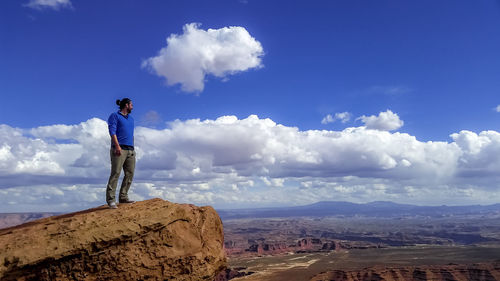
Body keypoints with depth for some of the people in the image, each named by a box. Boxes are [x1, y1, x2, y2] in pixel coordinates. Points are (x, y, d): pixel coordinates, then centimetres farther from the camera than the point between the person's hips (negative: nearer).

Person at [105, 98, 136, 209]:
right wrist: (117, 146, -19)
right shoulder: (114, 116, 4)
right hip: (119, 149, -7)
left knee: (130, 174, 2)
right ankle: (111, 199, -13)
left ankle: (123, 197, 8)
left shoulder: (131, 119, 25)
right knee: (115, 173, -12)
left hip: (130, 150, 7)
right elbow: (112, 131, -8)